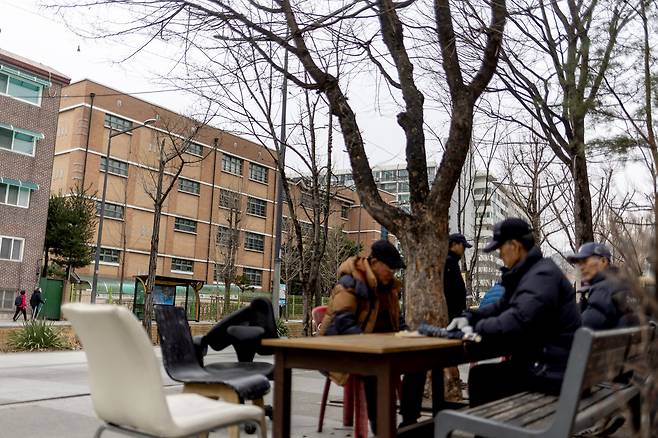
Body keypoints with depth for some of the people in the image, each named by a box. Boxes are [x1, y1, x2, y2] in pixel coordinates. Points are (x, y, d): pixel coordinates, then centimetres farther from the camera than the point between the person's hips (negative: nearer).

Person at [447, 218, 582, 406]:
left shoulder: (543, 275, -19)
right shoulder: (530, 273, 14)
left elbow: (515, 323, -30)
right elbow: (502, 307, 23)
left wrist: (478, 328, -15)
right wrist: (469, 317, 7)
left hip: (551, 371, -10)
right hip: (544, 363, 10)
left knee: (480, 377, -8)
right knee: (483, 374, 12)